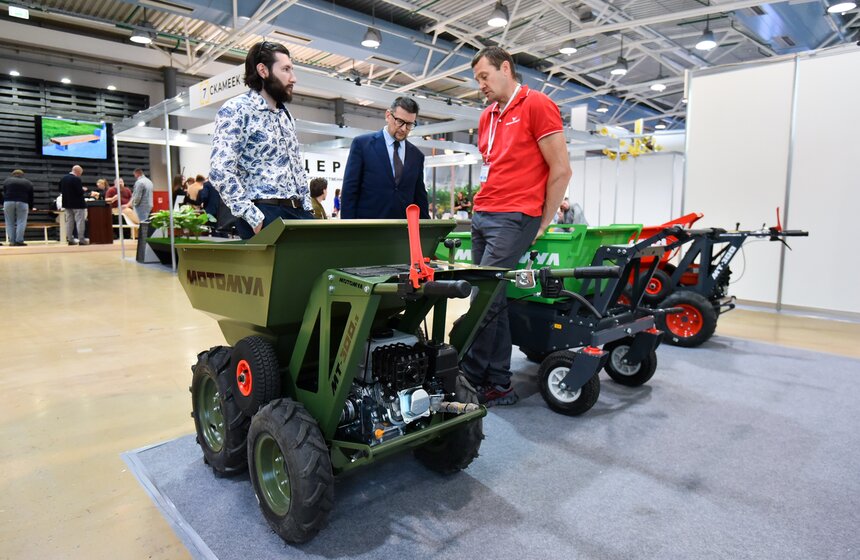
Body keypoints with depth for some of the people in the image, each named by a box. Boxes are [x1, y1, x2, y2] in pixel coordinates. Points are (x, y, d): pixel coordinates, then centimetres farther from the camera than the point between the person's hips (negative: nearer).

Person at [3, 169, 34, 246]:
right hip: (22, 203, -1)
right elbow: (30, 196, 20)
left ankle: (12, 242, 4)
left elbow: (4, 193, 21)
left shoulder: (7, 180, 19)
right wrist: (30, 207, 33)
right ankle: (19, 241, -7)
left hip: (8, 202, 1)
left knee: (10, 223, 6)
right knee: (21, 223, -2)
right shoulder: (28, 182, 18)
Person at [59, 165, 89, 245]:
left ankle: (70, 239, 12)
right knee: (80, 221, -4)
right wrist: (83, 189, -2)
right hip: (77, 203, -8)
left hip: (67, 203, 8)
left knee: (69, 221, 11)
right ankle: (81, 239, -5)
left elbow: (60, 190, 14)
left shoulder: (63, 178, 7)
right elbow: (80, 192, -22)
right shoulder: (76, 179, -18)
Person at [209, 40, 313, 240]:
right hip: (265, 214, -7)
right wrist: (255, 218, -20)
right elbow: (220, 171, -16)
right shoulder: (236, 109, -5)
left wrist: (307, 209, 9)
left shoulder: (286, 115, 19)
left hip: (297, 212, 7)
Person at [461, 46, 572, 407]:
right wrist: (481, 207, 16)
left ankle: (466, 377, 1)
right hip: (481, 216, 8)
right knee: (492, 300, 7)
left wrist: (543, 223, -4)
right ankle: (499, 386, 15)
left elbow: (561, 169, -6)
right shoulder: (487, 117, 19)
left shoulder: (537, 105, -3)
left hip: (513, 219, -8)